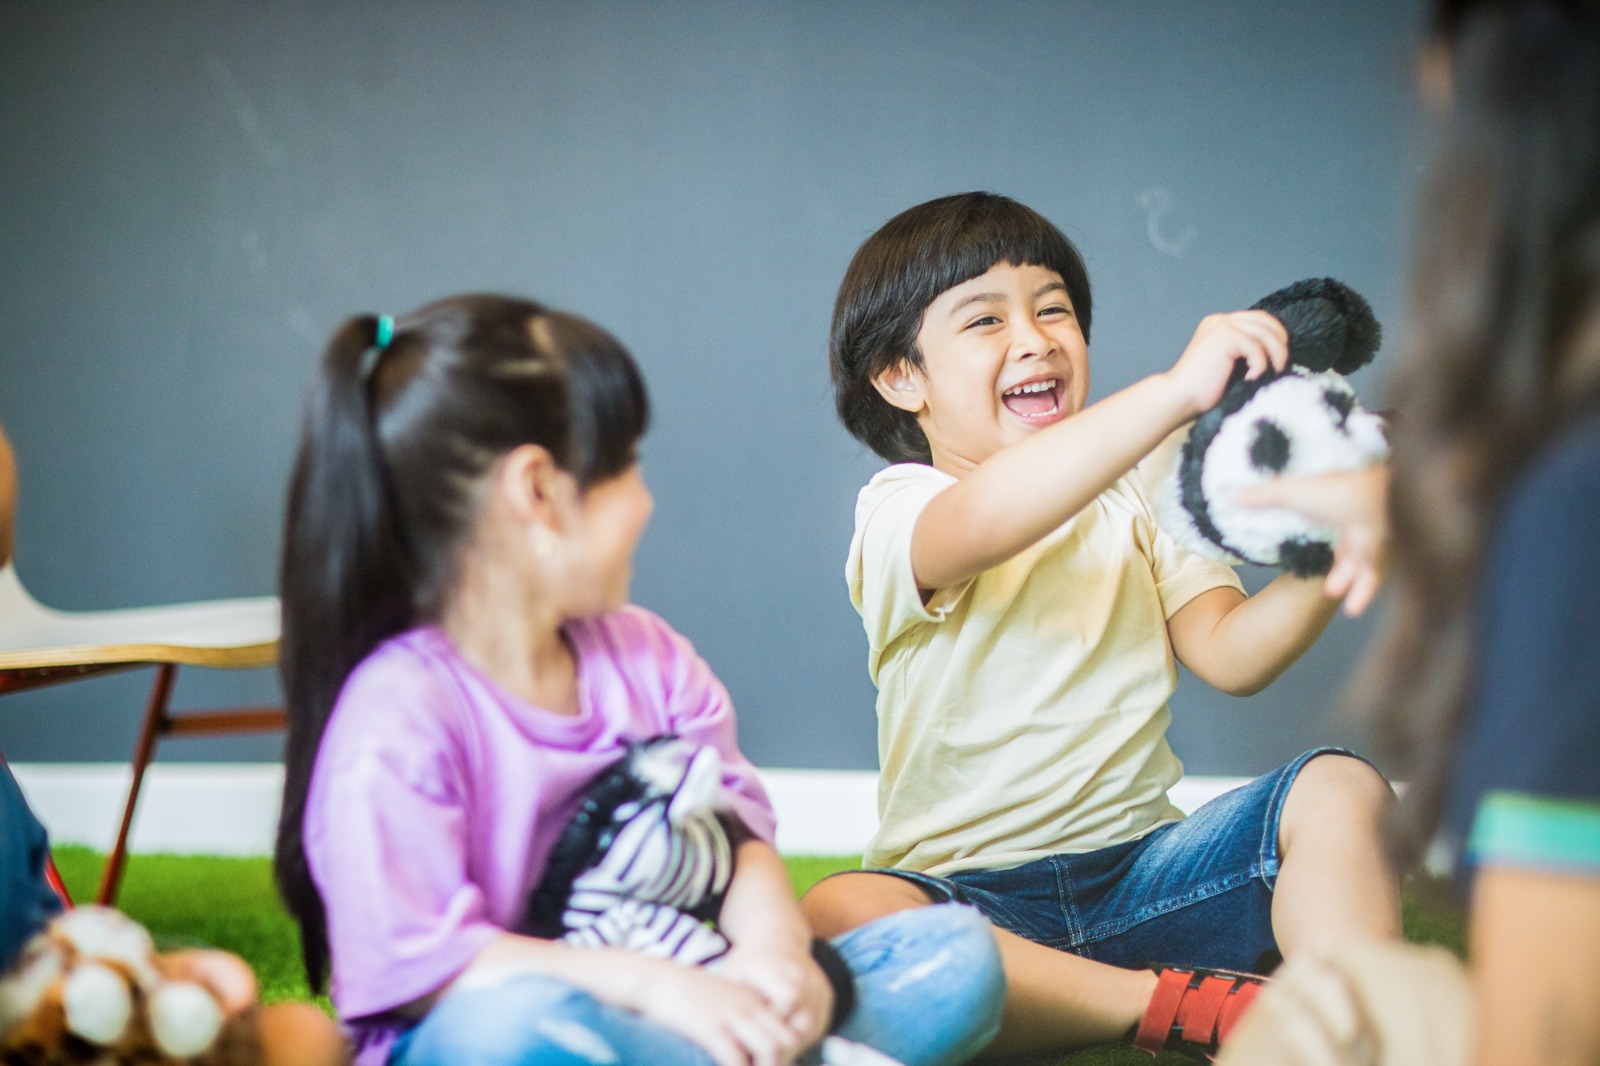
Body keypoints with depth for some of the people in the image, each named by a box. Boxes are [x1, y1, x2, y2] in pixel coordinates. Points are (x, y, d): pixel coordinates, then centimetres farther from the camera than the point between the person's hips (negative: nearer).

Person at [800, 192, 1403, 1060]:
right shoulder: (900, 510, -6)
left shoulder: (1137, 499, 13)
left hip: (1140, 867, 4)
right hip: (971, 894, -4)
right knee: (837, 918, -35)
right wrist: (1174, 392, -43)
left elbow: (1230, 654, -2)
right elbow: (980, 522, -33)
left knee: (1342, 790, -17)